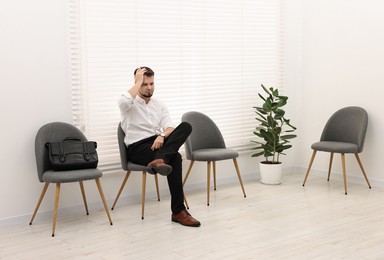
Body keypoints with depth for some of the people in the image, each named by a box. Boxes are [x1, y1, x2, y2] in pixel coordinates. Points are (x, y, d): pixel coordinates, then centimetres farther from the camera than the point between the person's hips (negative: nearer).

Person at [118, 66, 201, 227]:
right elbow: (124, 101, -28)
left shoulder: (160, 105, 18)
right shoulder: (130, 104, 2)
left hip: (157, 142, 6)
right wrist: (138, 81, -12)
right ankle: (178, 211, -39)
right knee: (175, 158, -35)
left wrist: (162, 136, -22)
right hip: (138, 148, -5)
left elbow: (170, 128, 4)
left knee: (185, 127, -26)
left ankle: (159, 160, -48)